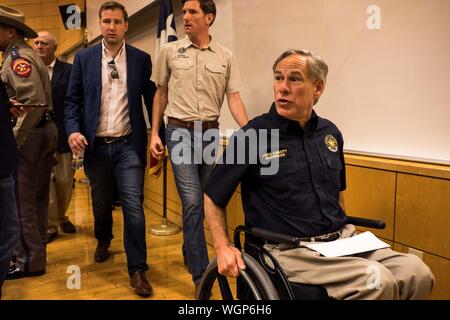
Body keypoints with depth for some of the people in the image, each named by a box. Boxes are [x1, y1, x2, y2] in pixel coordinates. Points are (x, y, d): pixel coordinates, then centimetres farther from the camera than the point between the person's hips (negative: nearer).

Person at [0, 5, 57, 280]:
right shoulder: (25, 55, 18)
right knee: (36, 198, 16)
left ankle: (29, 262, 7)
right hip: (45, 131, 10)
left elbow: (33, 103, -22)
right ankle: (36, 252, 29)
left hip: (30, 134, -10)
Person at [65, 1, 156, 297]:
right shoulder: (84, 58, 5)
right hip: (96, 145, 2)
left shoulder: (141, 59, 3)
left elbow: (151, 98, 6)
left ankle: (138, 269, 3)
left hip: (128, 145, -2)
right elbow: (73, 100, 5)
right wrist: (73, 130, -12)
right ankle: (104, 241, 47)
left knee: (133, 206, -9)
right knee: (101, 203, 16)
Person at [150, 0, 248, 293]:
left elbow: (234, 97, 1)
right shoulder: (170, 51, 4)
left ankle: (189, 252, 33)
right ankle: (200, 272, 0)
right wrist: (154, 134, 4)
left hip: (211, 131, 2)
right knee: (192, 200, -9)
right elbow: (161, 94, 9)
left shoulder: (226, 57, 4)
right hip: (180, 130, -2)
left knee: (205, 198, 11)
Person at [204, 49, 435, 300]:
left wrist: (342, 228, 18)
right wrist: (223, 247, -9)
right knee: (377, 281, -26)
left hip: (342, 238, 6)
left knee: (417, 273, -13)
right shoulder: (252, 136, -8)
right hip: (290, 249, -6)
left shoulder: (330, 133, 9)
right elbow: (213, 197, 1)